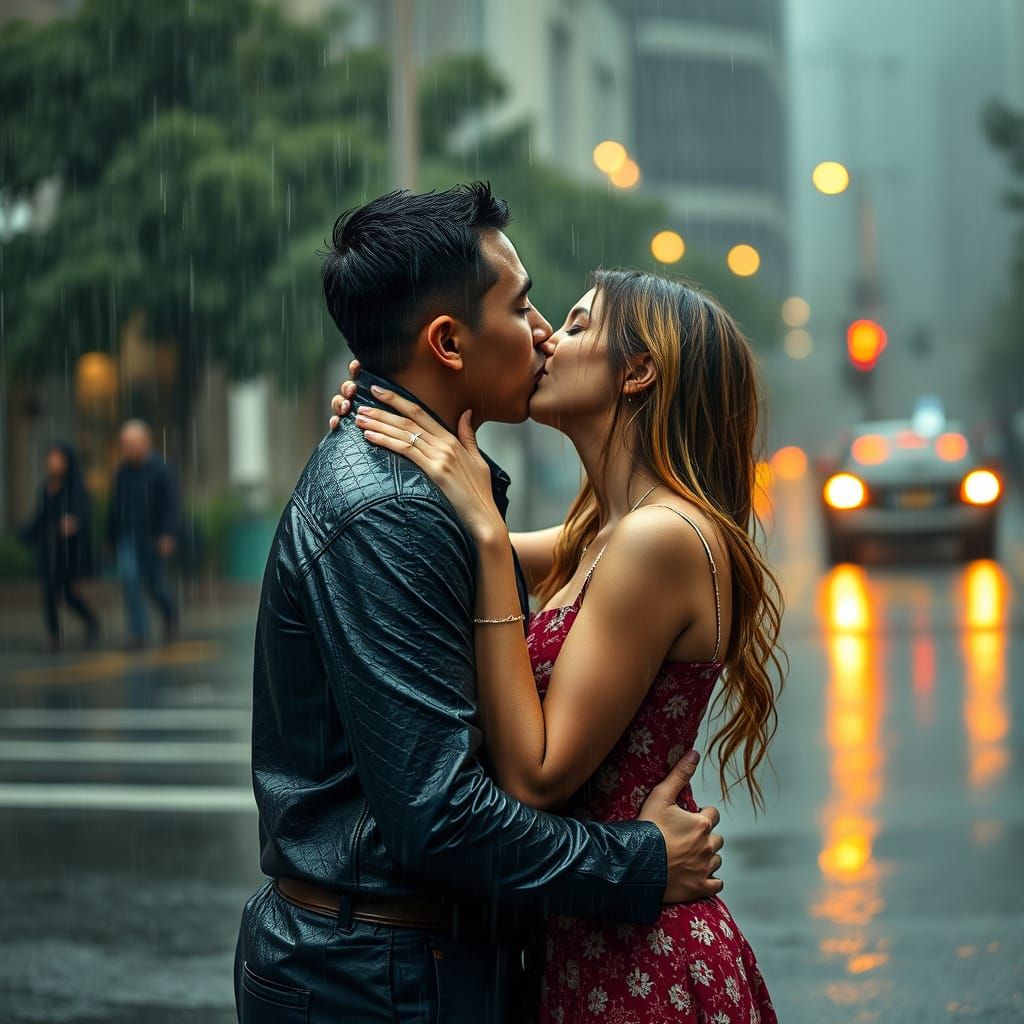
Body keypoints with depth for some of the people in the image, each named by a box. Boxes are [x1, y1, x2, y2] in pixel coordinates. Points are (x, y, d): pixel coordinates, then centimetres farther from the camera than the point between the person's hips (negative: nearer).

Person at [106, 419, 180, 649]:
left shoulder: (159, 468, -8)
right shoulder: (123, 470, 6)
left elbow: (171, 503, -11)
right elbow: (115, 506, 15)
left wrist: (168, 534, -18)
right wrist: (112, 537, 16)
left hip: (152, 536, -4)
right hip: (127, 535, 4)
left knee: (155, 584, 4)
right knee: (128, 578, -11)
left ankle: (170, 613, 36)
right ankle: (138, 633, -9)